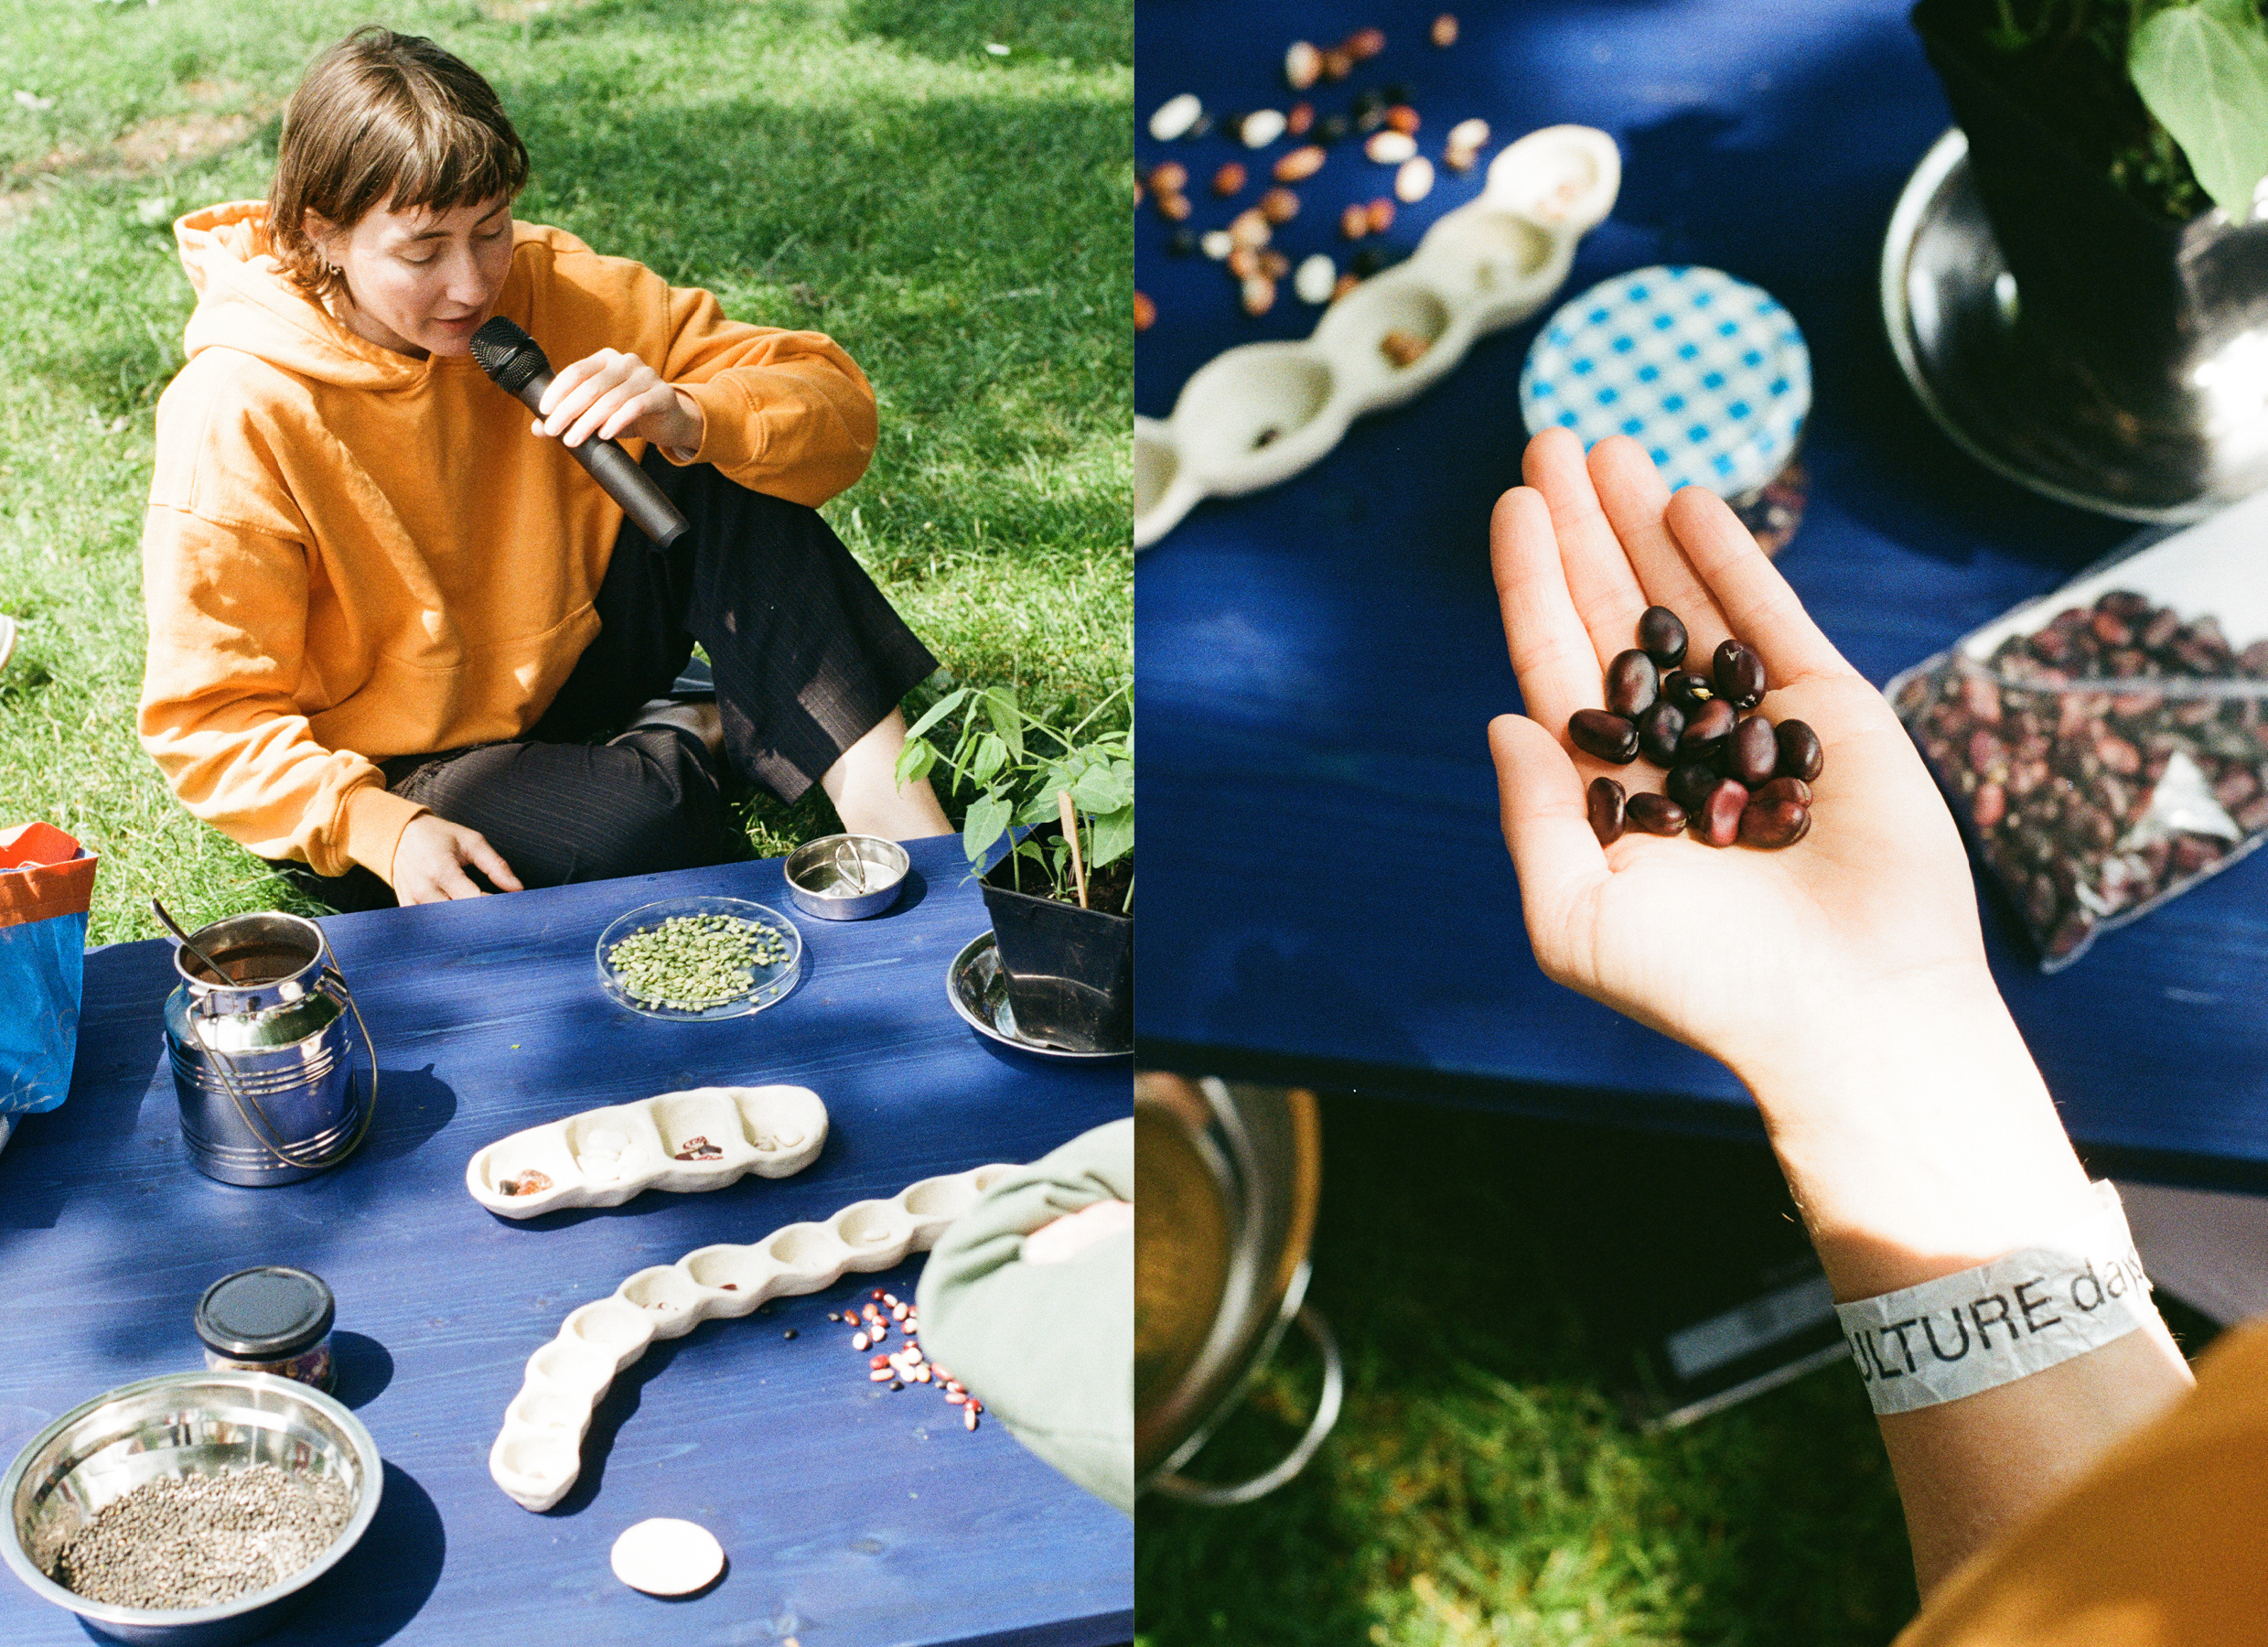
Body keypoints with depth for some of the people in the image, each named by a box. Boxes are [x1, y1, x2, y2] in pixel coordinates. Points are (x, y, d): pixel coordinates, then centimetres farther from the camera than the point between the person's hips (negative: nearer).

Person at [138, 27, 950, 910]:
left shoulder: (551, 290, -12)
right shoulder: (240, 415, -22)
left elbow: (836, 409, -12)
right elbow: (209, 718, -17)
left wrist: (690, 420, -33)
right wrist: (381, 828, -32)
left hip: (565, 670, 5)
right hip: (376, 779, -4)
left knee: (728, 481, -18)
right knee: (633, 830, -34)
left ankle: (888, 802, -17)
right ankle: (692, 739, -2)